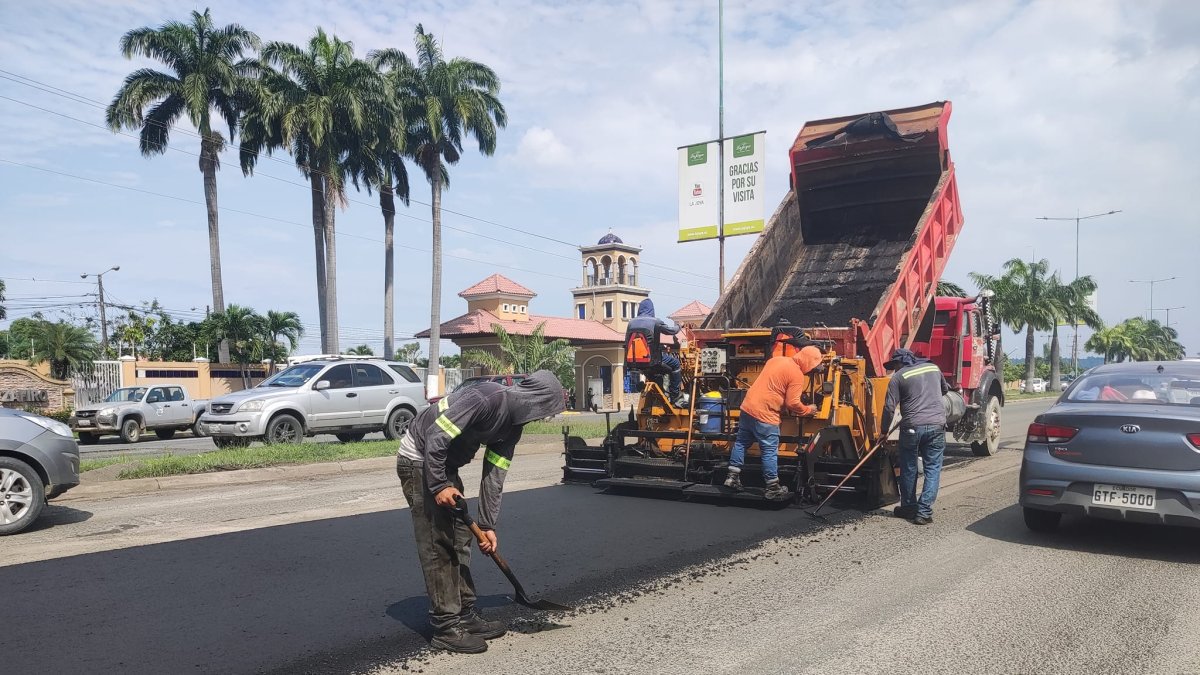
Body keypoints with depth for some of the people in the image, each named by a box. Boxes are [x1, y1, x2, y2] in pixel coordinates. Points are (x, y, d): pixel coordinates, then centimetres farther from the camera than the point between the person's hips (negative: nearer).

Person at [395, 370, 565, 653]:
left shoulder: (512, 425, 2)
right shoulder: (487, 398, -27)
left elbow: (494, 476, 4)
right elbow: (436, 437, -28)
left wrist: (488, 525, 3)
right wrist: (439, 486, -24)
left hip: (445, 464, 9)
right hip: (419, 460, -9)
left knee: (460, 540, 11)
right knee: (438, 545, -7)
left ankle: (465, 615, 20)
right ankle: (446, 627, 0)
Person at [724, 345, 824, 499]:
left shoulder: (776, 359, 12)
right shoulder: (797, 375, -11)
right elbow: (793, 403, -12)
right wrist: (808, 410, 5)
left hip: (748, 406, 8)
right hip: (764, 415, -8)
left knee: (741, 443, 17)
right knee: (770, 451, 2)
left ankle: (733, 477, 21)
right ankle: (773, 488, 10)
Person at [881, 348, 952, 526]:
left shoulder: (898, 377, 1)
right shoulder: (934, 368, 14)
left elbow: (889, 408, -3)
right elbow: (944, 390, 34)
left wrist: (884, 431, 7)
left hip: (912, 427, -2)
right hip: (936, 425, 3)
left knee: (908, 469, 13)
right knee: (933, 469, 6)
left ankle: (908, 508, 24)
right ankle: (924, 512, -1)